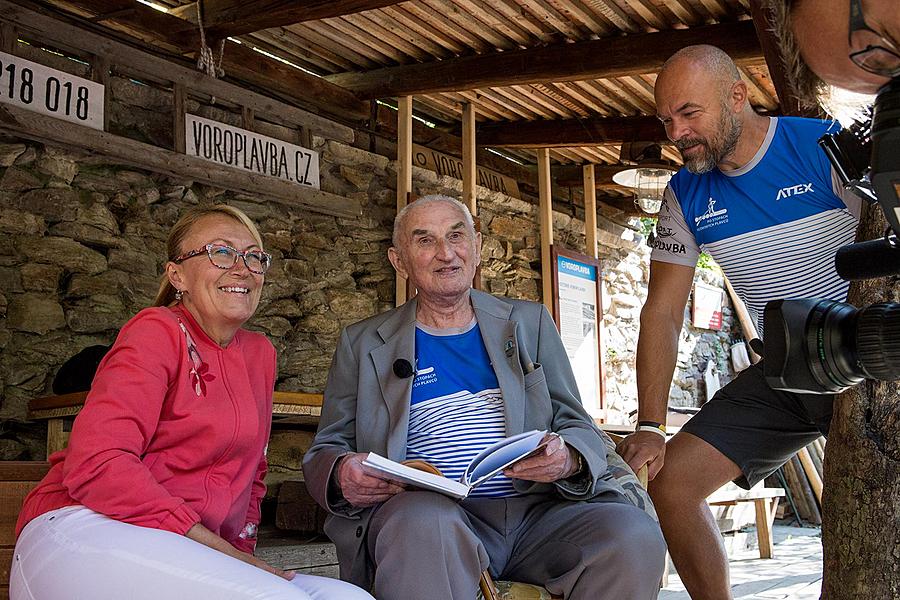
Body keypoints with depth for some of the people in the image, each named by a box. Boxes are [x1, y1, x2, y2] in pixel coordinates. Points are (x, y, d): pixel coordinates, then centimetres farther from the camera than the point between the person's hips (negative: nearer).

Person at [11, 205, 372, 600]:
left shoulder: (260, 353, 16)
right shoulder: (158, 331, -5)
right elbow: (95, 464, -17)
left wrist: (243, 553, 6)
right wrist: (221, 551, -19)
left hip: (179, 556, 7)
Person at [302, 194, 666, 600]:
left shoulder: (530, 323, 18)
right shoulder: (362, 343, 14)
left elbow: (583, 430, 13)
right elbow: (322, 452, 12)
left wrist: (567, 458, -12)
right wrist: (343, 473, -13)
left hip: (535, 509, 3)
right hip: (427, 511, -2)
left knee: (636, 536, -25)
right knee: (424, 523, -37)